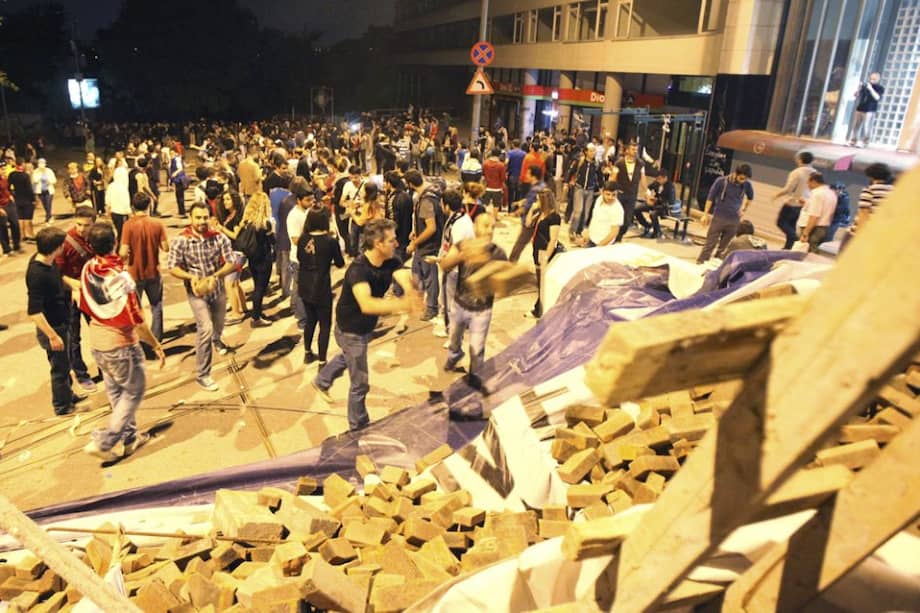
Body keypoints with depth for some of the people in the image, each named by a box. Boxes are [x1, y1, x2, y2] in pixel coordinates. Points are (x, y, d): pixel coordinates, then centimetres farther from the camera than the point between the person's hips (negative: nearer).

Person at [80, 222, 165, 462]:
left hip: (97, 341, 7)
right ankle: (103, 442, 10)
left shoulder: (87, 270, -5)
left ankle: (130, 437, 35)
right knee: (134, 391, 11)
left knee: (115, 392, 20)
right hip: (120, 343, -7)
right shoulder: (119, 276, -26)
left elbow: (84, 306, 7)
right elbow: (136, 319, -24)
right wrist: (156, 345, -15)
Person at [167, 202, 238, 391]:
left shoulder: (219, 238, -13)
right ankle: (203, 374, -5)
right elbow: (173, 268, -11)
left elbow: (231, 263, -10)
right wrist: (191, 277, -28)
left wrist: (215, 276, -26)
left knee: (218, 324, 25)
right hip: (196, 291, -3)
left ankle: (216, 339, 65)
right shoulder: (180, 241, -16)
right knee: (205, 328, -18)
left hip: (218, 289, 3)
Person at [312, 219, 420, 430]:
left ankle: (321, 381, 63)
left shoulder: (391, 262, -16)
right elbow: (366, 304, -53)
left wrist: (411, 294, -60)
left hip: (365, 326, 8)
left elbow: (406, 280, -35)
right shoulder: (358, 269, -37)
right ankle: (358, 427, 31)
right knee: (360, 383, 8)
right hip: (351, 330, -8)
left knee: (349, 357, 35)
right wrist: (402, 304, -66)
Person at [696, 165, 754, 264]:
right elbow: (710, 197, -3)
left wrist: (743, 209, 18)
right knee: (710, 244, -1)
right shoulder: (721, 181, -9)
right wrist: (706, 214, -4)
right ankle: (700, 263, 3)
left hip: (734, 220, 3)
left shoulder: (746, 185, -1)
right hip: (718, 218, -3)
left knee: (724, 247, 9)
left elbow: (750, 196, 21)